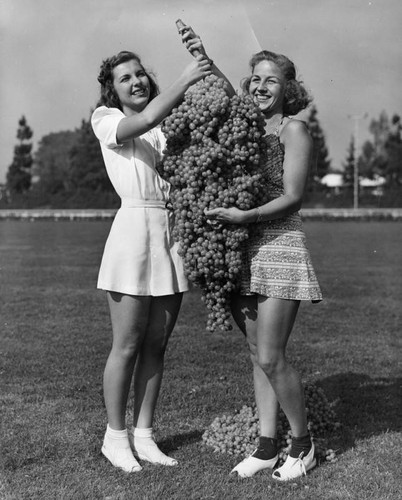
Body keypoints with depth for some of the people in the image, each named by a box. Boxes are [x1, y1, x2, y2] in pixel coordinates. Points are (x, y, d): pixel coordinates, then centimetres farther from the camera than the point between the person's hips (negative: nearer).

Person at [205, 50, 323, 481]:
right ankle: (266, 446, 20)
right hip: (242, 250, 6)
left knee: (271, 358, -7)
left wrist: (245, 216, -21)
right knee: (257, 355, 10)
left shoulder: (293, 130, -4)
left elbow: (292, 197, -11)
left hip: (279, 245, -6)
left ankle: (302, 444, 14)